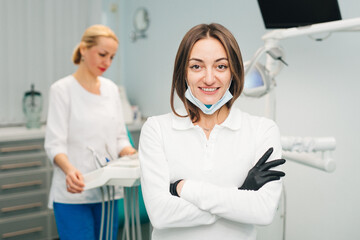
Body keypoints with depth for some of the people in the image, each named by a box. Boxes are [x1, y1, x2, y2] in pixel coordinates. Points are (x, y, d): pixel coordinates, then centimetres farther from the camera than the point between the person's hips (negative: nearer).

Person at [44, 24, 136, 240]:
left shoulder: (111, 89, 10)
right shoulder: (63, 89, -5)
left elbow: (120, 138, 12)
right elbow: (55, 143, -11)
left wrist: (134, 155, -9)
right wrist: (69, 170, -31)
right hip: (74, 193, -5)